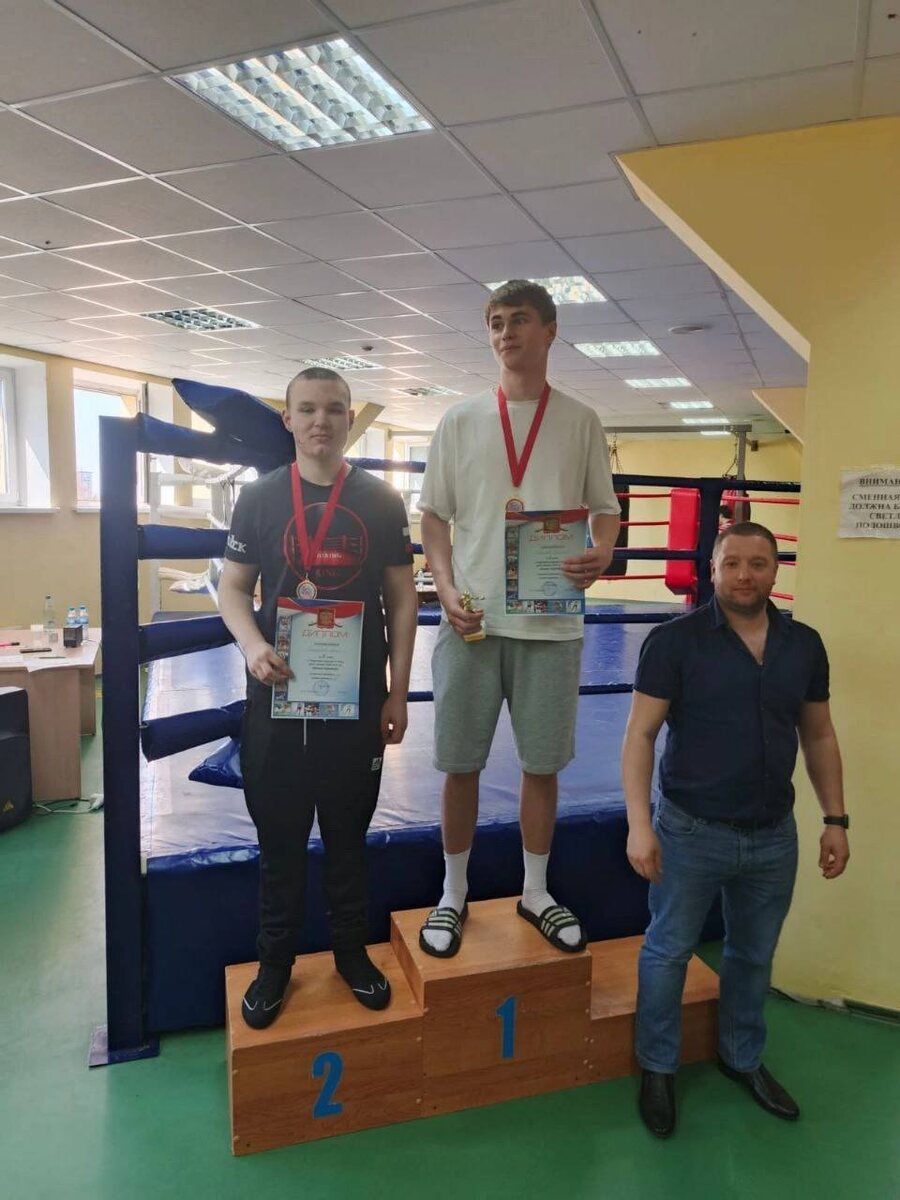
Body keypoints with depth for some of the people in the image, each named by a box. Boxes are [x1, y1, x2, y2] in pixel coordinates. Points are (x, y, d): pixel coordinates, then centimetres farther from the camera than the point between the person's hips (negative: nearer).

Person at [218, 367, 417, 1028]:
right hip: (277, 699, 0)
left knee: (349, 834, 14)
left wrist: (397, 693, 0)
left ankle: (352, 951, 34)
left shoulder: (381, 501, 1)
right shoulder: (259, 497, 1)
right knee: (280, 837, 12)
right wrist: (253, 645, -18)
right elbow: (233, 588, 3)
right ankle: (275, 962, 31)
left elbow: (402, 599, 3)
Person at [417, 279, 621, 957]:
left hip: (551, 621, 0)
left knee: (543, 763, 10)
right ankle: (454, 893, 27)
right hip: (472, 618, 0)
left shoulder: (581, 422, 7)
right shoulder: (460, 421, 7)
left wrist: (603, 553, -14)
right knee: (460, 763, 7)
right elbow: (433, 514, 8)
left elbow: (605, 508, 9)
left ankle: (536, 891, 30)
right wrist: (446, 589, -8)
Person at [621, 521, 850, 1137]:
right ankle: (658, 1068, 33)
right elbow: (640, 734, -13)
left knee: (754, 955, 20)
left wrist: (836, 818, 8)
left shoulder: (804, 644, 1)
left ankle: (744, 1057, 44)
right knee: (668, 953, 11)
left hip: (774, 835, 4)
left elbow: (819, 736, 11)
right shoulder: (676, 640, -12)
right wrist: (639, 824, -18)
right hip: (691, 832, -4)